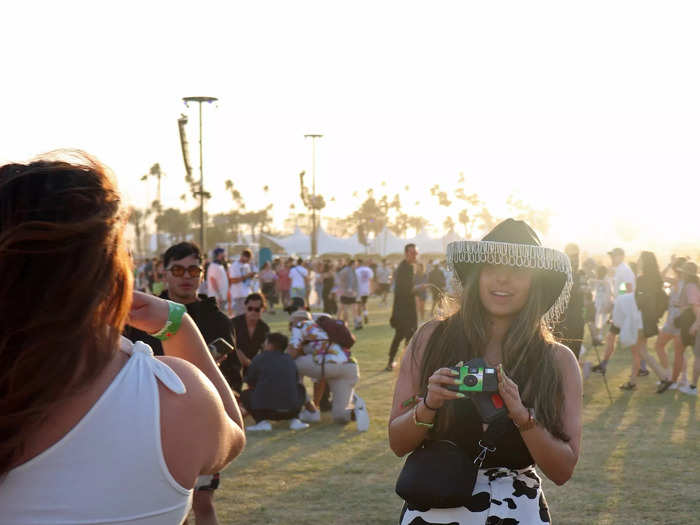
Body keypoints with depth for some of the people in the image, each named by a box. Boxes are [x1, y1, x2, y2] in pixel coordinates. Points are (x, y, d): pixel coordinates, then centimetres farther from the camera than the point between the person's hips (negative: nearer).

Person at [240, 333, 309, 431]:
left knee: (244, 394, 23)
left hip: (267, 409, -3)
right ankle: (294, 420, 12)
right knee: (300, 388, 33)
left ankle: (262, 421, -1)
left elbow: (250, 384, 13)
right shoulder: (289, 360, 13)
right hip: (291, 409, 3)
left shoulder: (259, 358, 5)